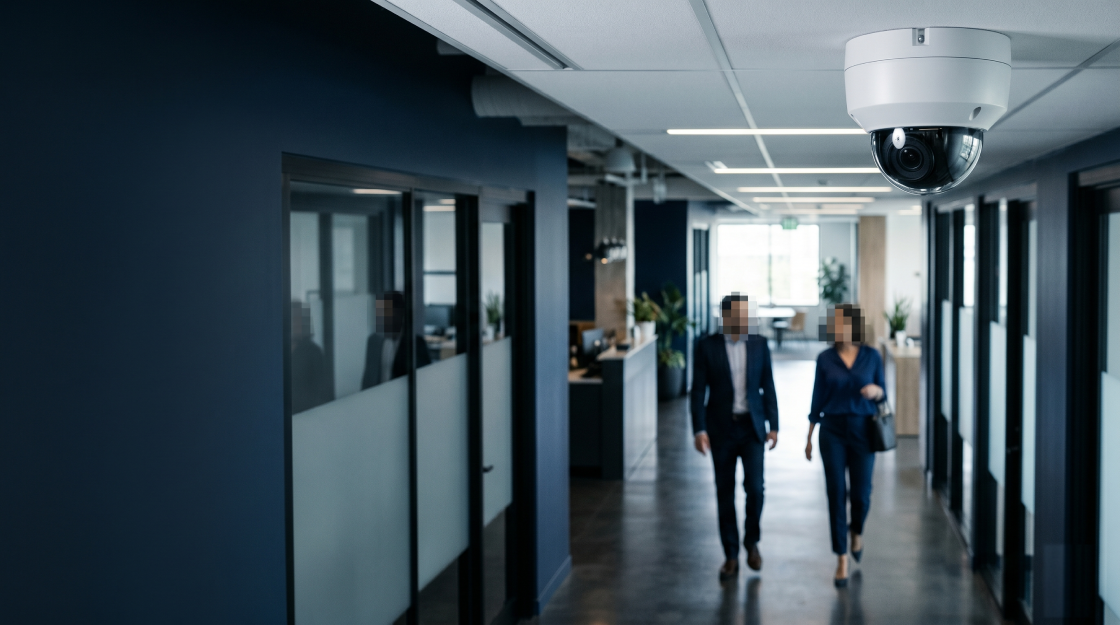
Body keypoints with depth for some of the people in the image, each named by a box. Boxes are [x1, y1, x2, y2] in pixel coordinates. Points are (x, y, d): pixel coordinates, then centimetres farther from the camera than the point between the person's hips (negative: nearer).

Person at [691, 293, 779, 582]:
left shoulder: (759, 344, 2)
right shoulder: (707, 346, -4)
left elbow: (768, 387, 6)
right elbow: (698, 390, -4)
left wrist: (773, 425, 3)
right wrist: (699, 429, -10)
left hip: (752, 427, 1)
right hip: (721, 428, -1)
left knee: (754, 487, -10)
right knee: (725, 493, 5)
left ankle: (752, 541, 17)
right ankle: (731, 555, 17)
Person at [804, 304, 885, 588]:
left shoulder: (871, 356, 1)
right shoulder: (825, 359, 1)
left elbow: (882, 395, 7)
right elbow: (818, 399, 6)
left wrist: (875, 390, -17)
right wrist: (809, 437, 8)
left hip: (863, 430, 0)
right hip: (833, 430, 0)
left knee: (861, 493, 1)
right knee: (836, 493, -3)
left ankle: (857, 531, 35)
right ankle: (842, 559, 6)